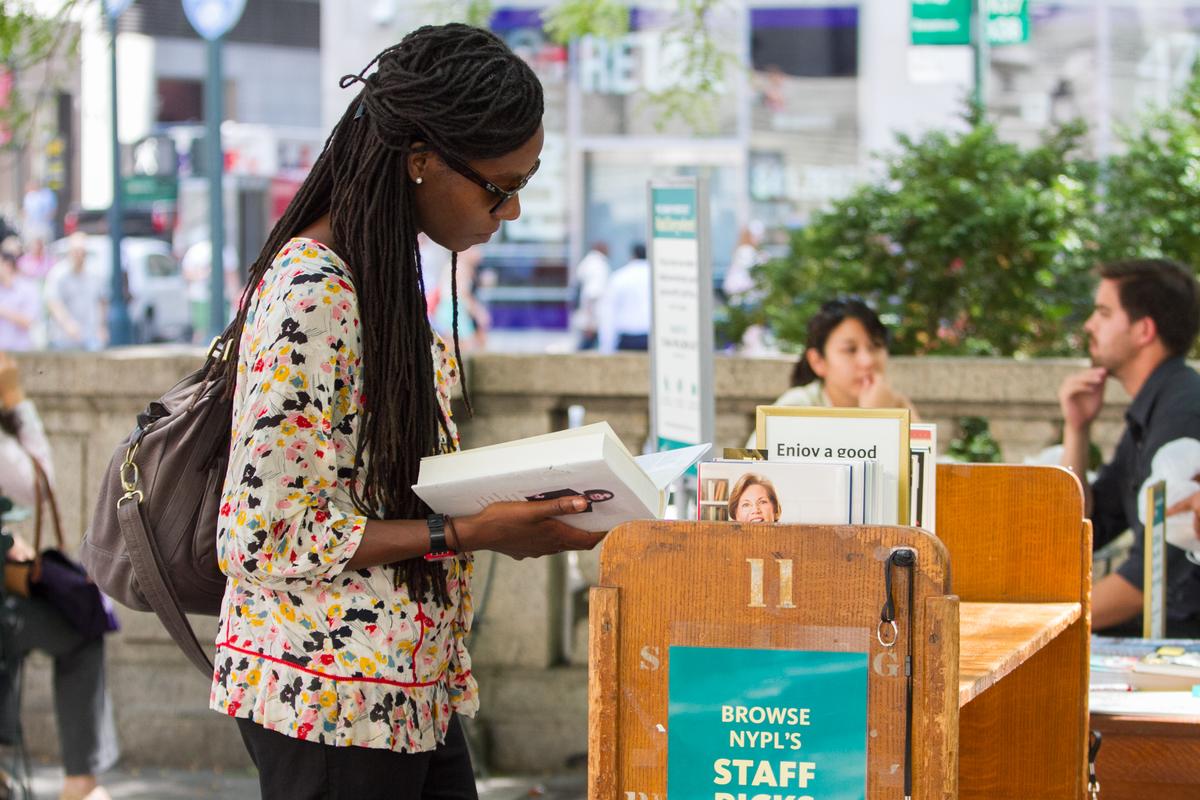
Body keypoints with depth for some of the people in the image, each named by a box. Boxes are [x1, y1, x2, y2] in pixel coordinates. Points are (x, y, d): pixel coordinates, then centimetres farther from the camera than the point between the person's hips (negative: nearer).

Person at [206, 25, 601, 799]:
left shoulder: (387, 273, 10)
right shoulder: (312, 297, -20)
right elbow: (263, 538, -21)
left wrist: (503, 501, 4)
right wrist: (468, 533, -20)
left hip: (411, 694, 9)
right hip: (331, 702, -9)